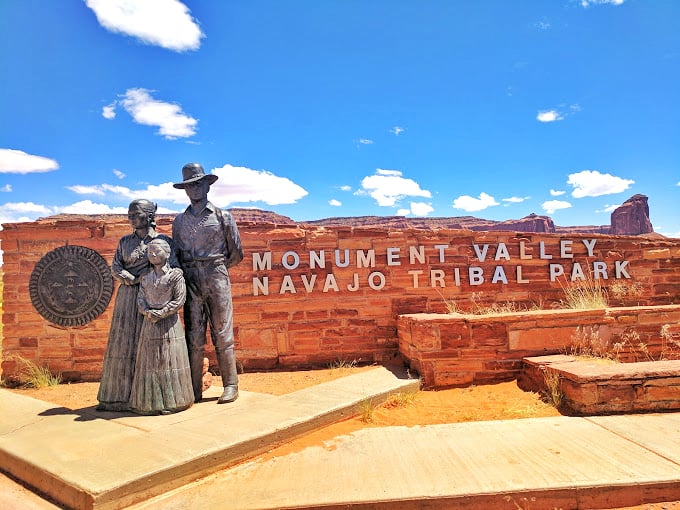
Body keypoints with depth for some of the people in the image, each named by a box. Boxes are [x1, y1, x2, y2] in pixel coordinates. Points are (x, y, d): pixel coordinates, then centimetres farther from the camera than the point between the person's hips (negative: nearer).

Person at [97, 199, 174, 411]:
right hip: (128, 297, 3)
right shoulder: (125, 241, 12)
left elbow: (173, 267, -3)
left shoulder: (163, 240, 2)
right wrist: (136, 279, -11)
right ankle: (118, 396, 11)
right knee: (123, 342, 4)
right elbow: (115, 268, 5)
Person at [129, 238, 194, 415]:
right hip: (149, 324, 4)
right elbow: (140, 300, 5)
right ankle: (147, 402, 15)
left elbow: (179, 301, -9)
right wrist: (147, 313, -14)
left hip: (169, 323, -4)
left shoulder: (175, 275, -3)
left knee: (169, 361, -1)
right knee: (148, 362, 6)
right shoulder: (145, 278, 12)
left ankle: (171, 402, 7)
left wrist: (160, 314, -15)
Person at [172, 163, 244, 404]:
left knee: (222, 334, 0)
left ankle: (230, 386, 8)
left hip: (217, 278, -2)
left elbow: (236, 253, 9)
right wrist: (192, 270, 4)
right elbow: (175, 254, 15)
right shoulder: (179, 221, 13)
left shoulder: (223, 216, 5)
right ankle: (194, 390, 9)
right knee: (194, 336, 3)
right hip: (191, 281, 3)